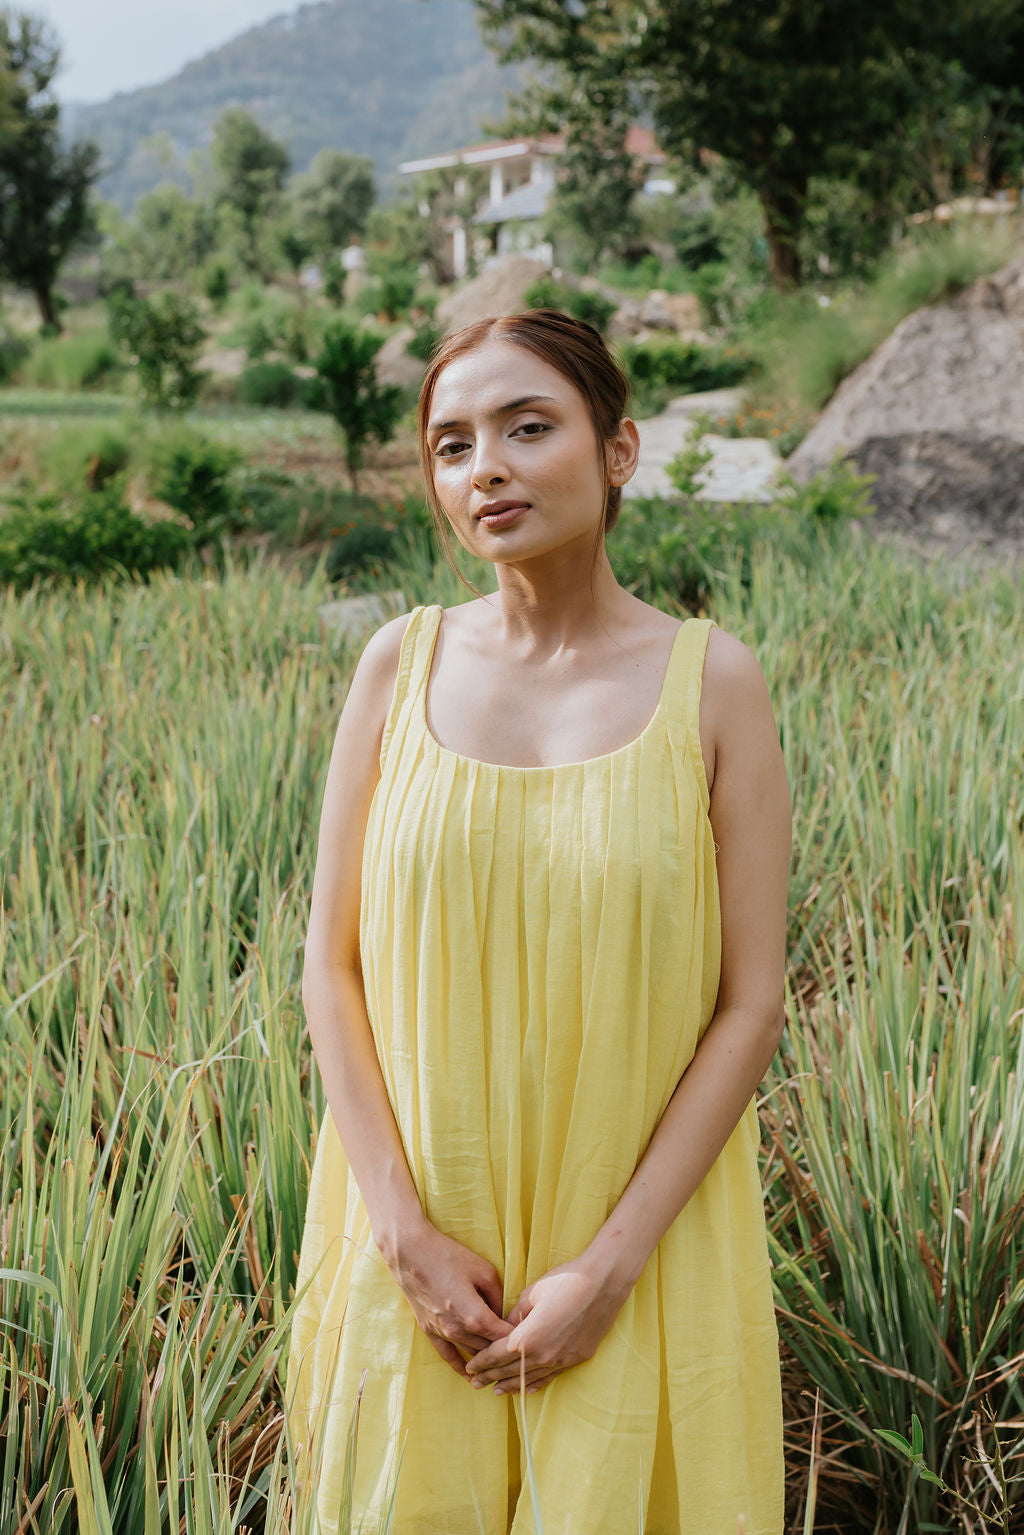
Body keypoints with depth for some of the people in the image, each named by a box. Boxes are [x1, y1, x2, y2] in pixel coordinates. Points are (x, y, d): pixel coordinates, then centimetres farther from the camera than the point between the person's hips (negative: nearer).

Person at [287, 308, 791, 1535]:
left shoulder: (712, 682, -9)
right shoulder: (401, 664, -3)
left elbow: (750, 1006, -9)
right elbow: (330, 964, -2)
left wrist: (610, 1264, -13)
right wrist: (405, 1227, -9)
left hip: (638, 1244, -1)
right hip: (420, 1232, 2)